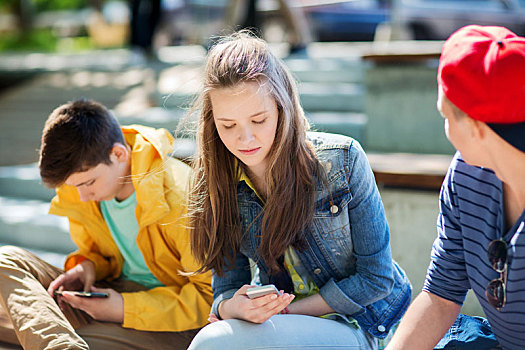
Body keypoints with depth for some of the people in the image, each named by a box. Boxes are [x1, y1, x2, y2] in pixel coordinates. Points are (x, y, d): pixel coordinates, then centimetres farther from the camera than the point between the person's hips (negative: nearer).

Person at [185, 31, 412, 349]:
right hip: (280, 314, 5)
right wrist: (234, 307, -25)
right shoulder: (219, 183, -5)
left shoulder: (341, 160, -16)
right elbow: (227, 285, 0)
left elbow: (377, 277, -11)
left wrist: (285, 311, -16)